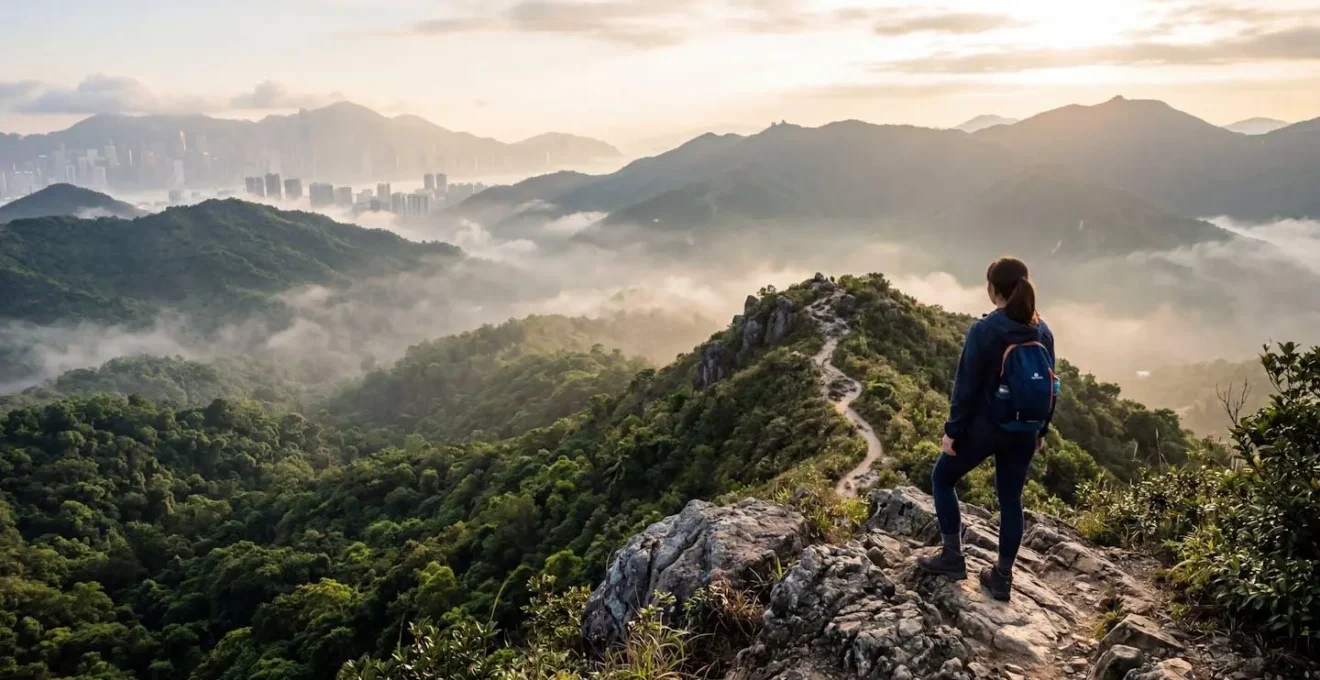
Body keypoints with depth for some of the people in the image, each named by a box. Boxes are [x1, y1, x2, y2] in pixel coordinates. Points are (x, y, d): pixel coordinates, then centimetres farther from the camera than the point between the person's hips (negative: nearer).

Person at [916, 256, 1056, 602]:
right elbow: (1051, 385, 9)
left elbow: (966, 385, -15)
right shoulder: (1043, 332, 1)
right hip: (1024, 431, 5)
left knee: (942, 479, 15)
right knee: (1011, 499, 14)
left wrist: (952, 430, -7)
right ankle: (1002, 578, 19)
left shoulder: (984, 330, -16)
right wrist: (1041, 431, 18)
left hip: (985, 427, -5)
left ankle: (952, 557, 16)